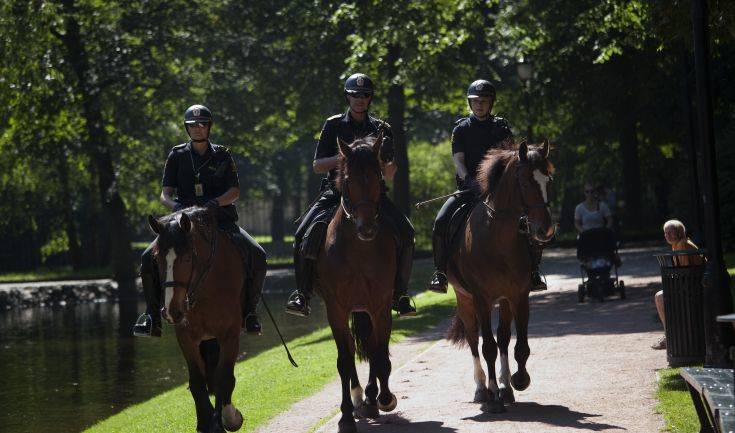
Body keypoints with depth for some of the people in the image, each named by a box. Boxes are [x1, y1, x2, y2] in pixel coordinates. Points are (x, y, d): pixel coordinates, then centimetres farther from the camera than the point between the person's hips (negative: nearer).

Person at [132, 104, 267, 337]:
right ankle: (152, 316, -10)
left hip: (220, 218, 0)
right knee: (149, 258, -22)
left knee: (257, 255, -22)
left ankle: (249, 311, -6)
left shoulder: (222, 155, 8)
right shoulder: (177, 156, 8)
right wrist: (175, 205, -19)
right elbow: (165, 194, 4)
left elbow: (235, 191, 0)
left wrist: (215, 202, -20)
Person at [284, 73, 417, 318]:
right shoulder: (334, 125, 7)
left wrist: (385, 162, -13)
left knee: (405, 233, -21)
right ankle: (302, 295, -14)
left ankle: (399, 295, -9)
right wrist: (342, 158, -13)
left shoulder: (380, 129, 10)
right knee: (305, 235, -25)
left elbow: (389, 176, 10)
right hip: (337, 192, -1)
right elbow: (317, 166, 5)